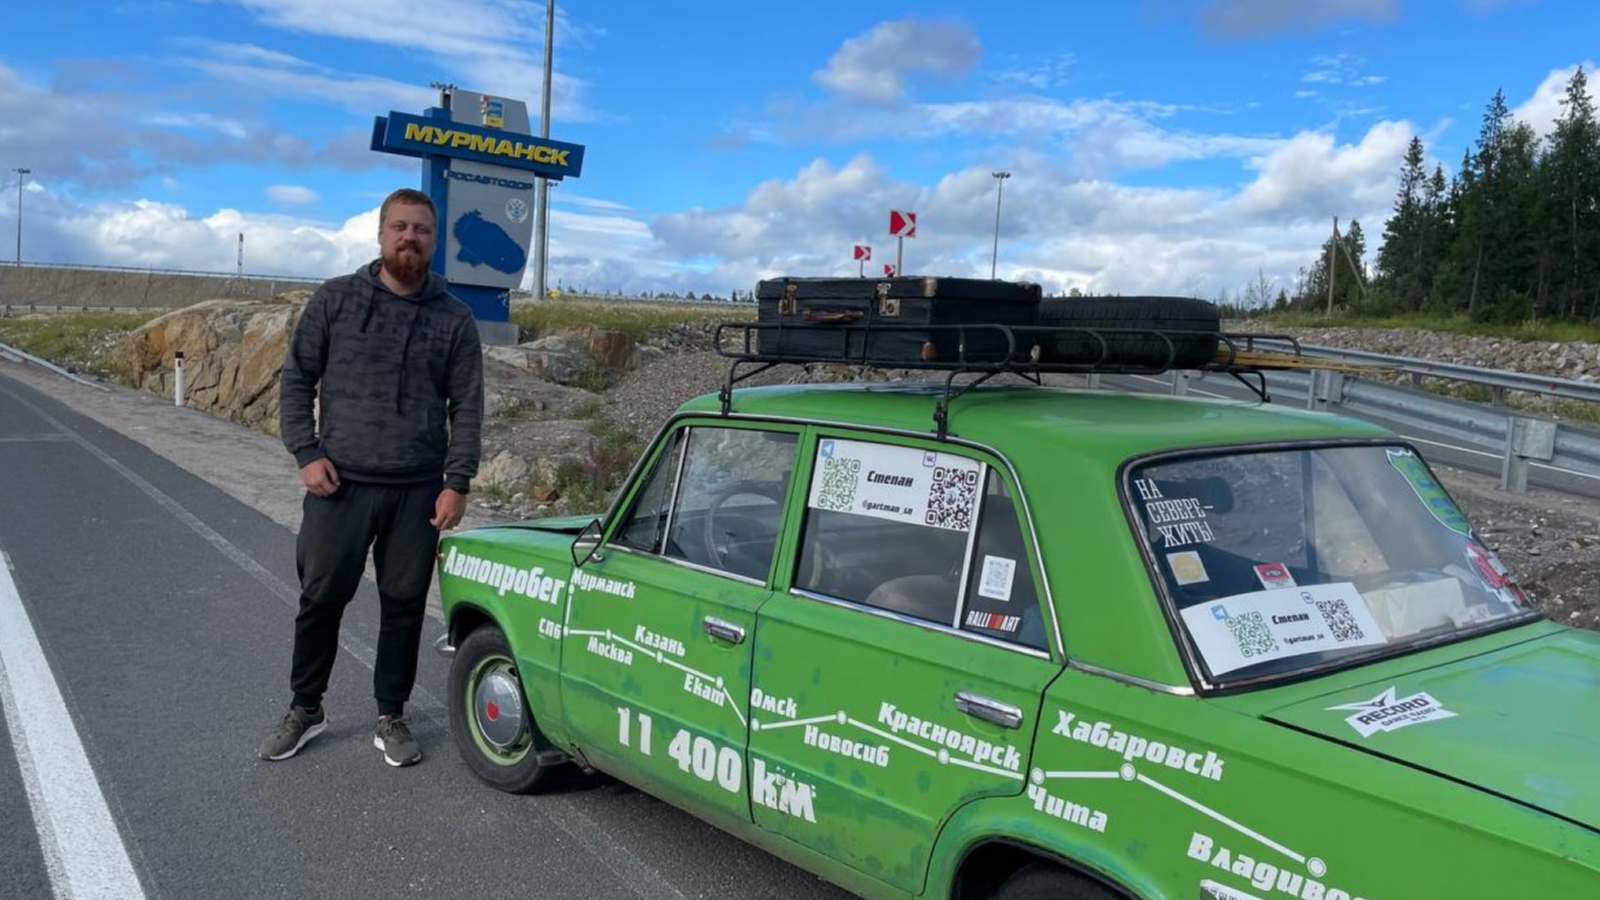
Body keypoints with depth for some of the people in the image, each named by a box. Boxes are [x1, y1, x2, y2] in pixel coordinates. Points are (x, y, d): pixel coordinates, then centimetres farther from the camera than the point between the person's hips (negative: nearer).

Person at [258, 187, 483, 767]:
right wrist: (306, 453, -5)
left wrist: (457, 484, -4)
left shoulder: (454, 318, 3)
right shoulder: (336, 299, 2)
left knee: (405, 605, 8)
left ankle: (391, 718, 23)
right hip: (339, 484, 0)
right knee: (320, 598, 9)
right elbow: (296, 379, 6)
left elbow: (466, 407, 3)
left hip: (418, 492, 1)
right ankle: (304, 709, 29)